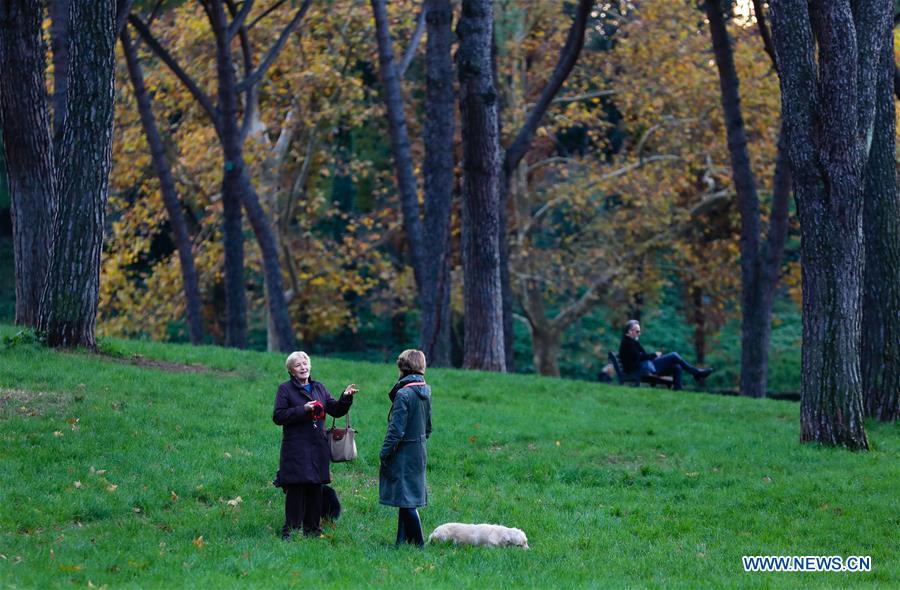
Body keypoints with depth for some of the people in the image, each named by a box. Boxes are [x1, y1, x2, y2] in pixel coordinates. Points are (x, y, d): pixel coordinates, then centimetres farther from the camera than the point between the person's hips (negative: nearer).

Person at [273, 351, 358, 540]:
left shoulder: (319, 388, 16)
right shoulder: (286, 389, 1)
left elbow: (336, 410, 15)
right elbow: (278, 416, -8)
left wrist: (345, 398, -3)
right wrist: (303, 409, -15)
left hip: (318, 448, 5)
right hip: (296, 449, -5)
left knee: (315, 490, 6)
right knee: (295, 490, -7)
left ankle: (313, 529, 14)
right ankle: (290, 530, -2)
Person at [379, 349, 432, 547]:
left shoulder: (403, 394, -18)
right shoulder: (425, 392, 7)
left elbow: (396, 429, -19)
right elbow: (428, 427, 15)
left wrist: (385, 453, -12)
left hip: (404, 454, -8)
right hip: (419, 452, 8)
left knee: (406, 500, -3)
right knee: (408, 500, 13)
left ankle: (418, 543, -3)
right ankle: (402, 541, 18)